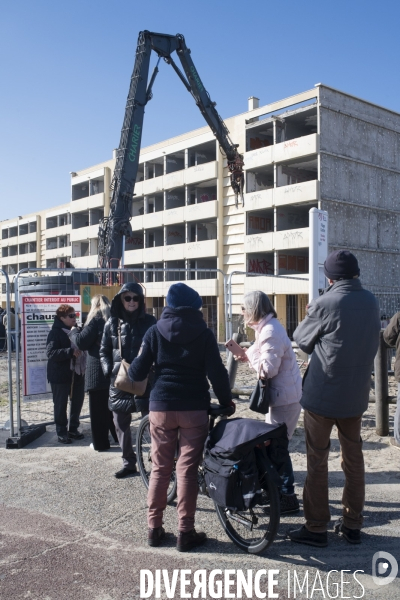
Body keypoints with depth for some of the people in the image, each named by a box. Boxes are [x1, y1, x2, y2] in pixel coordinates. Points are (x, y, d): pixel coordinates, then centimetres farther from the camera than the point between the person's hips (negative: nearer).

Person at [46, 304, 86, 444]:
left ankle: (73, 428, 27)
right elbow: (50, 352, -22)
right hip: (60, 374, -6)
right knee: (61, 404, 3)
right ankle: (61, 432, 15)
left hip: (77, 372, 7)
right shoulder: (55, 332, -10)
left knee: (78, 401, 12)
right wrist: (70, 352, -30)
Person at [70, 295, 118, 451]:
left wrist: (74, 332, 5)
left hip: (97, 371, -6)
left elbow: (82, 343, -12)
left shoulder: (96, 319, -11)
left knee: (98, 409, 3)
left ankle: (100, 443, 8)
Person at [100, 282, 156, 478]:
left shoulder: (149, 322, 1)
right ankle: (128, 462, 23)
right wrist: (108, 370, -1)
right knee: (121, 423, 9)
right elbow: (104, 351, 13)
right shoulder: (112, 323, 7)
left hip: (144, 379, -3)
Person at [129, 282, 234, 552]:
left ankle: (155, 528, 19)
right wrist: (226, 401, 7)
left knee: (160, 468, 12)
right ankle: (186, 532, 8)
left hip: (161, 406, 2)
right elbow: (216, 372, -7)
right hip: (194, 408, -1)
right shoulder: (204, 333, -1)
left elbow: (138, 373, 1)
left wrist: (129, 368, 23)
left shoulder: (155, 331, 3)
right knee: (188, 469, 4)